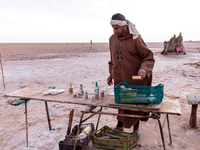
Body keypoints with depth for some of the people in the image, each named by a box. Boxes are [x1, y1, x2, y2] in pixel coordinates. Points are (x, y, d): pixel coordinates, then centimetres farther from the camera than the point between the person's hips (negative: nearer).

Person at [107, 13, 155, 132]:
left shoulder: (136, 39, -12)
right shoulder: (112, 39, 5)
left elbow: (149, 57, -9)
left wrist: (144, 68, -27)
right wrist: (111, 73, 13)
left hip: (135, 78, -4)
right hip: (119, 79, 4)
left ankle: (136, 128, 31)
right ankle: (120, 125, 35)